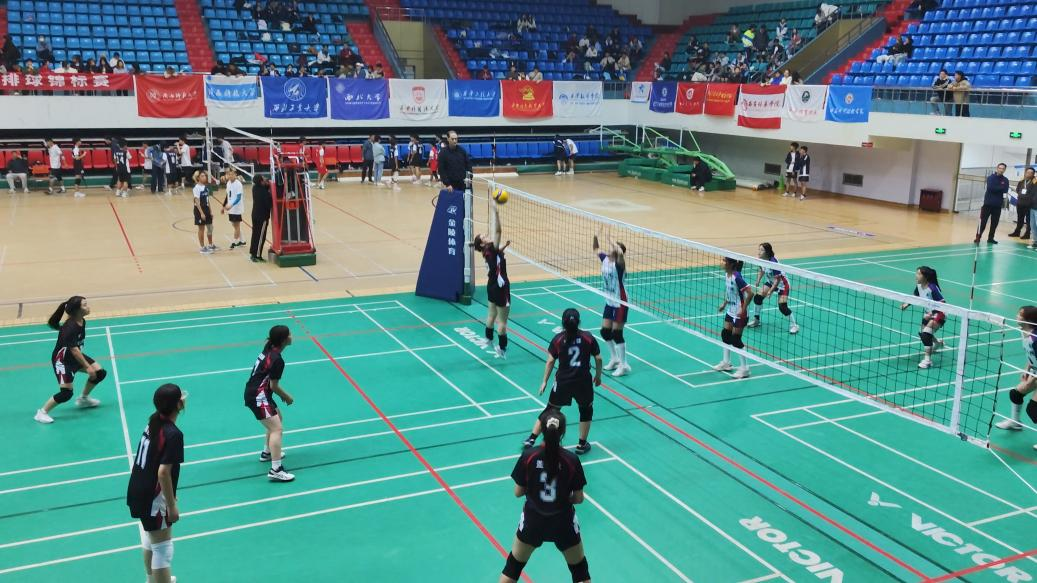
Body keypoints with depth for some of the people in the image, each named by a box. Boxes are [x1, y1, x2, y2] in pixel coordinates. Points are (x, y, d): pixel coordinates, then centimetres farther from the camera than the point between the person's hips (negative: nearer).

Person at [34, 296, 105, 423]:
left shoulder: (82, 321, -5)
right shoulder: (70, 327, -31)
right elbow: (74, 350, -31)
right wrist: (87, 367, -30)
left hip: (75, 356, 9)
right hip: (62, 359, -9)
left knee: (100, 373, 4)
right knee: (66, 393, -16)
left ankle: (83, 399, 25)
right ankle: (42, 412, 4)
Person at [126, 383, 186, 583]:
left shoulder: (154, 421, 0)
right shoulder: (174, 434, -24)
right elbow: (163, 472, -26)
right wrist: (172, 505, -19)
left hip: (138, 492, 10)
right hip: (153, 498, -10)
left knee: (150, 538, 29)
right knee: (163, 549, 1)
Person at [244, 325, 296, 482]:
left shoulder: (269, 347, 3)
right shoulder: (277, 360, -22)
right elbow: (274, 386, -15)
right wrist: (287, 397, 1)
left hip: (255, 392, 10)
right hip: (258, 397, -10)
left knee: (277, 418, 29)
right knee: (277, 429, -16)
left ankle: (267, 453, 45)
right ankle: (276, 470, -22)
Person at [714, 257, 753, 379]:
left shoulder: (736, 277, -25)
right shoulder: (726, 274, 2)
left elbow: (750, 293, -28)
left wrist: (743, 309, -25)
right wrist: (724, 303, 16)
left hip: (739, 313, -9)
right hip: (730, 311, 9)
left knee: (735, 339, -3)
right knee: (725, 334, 16)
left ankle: (744, 368, 9)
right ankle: (726, 363, 32)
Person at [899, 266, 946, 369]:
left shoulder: (932, 288, -28)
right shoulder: (919, 285, -7)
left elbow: (943, 304, -26)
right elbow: (915, 297, 13)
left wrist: (931, 314, -33)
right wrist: (907, 304, -5)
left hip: (938, 314, -9)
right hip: (929, 314, 9)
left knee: (926, 333, -24)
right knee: (922, 333, 19)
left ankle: (928, 359, -19)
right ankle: (938, 343, 53)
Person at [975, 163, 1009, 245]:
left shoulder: (1005, 180, 8)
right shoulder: (991, 177, -1)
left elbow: (1005, 190, -8)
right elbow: (990, 188, -17)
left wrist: (996, 188, -14)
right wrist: (1001, 188, -9)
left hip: (998, 205, 4)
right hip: (988, 203, -3)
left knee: (995, 222, 6)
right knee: (983, 221, -6)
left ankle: (990, 238, 14)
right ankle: (978, 237, -3)